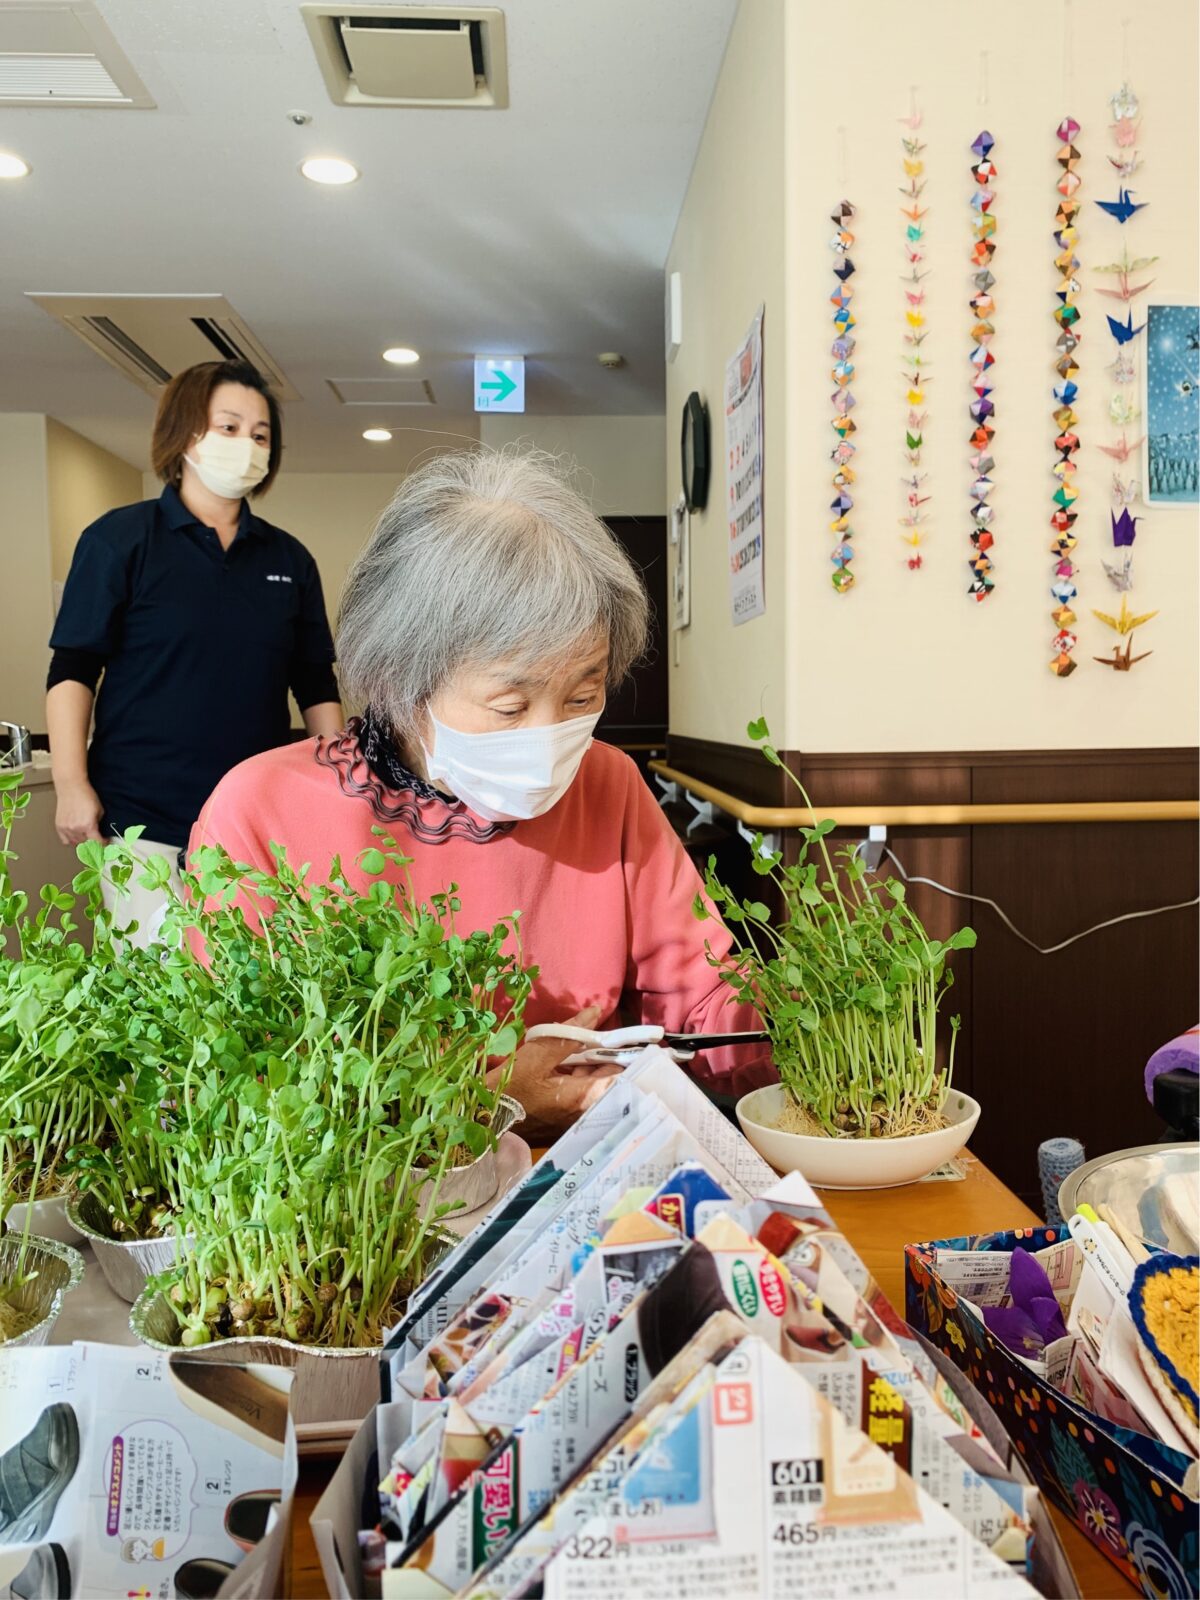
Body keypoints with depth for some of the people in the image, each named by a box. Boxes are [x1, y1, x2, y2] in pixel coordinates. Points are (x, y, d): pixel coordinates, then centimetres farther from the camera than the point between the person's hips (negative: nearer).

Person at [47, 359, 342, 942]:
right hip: (144, 823, -3)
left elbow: (317, 686, 14)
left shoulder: (289, 559, 10)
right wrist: (71, 784, -10)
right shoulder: (119, 540, 1)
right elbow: (73, 670, -2)